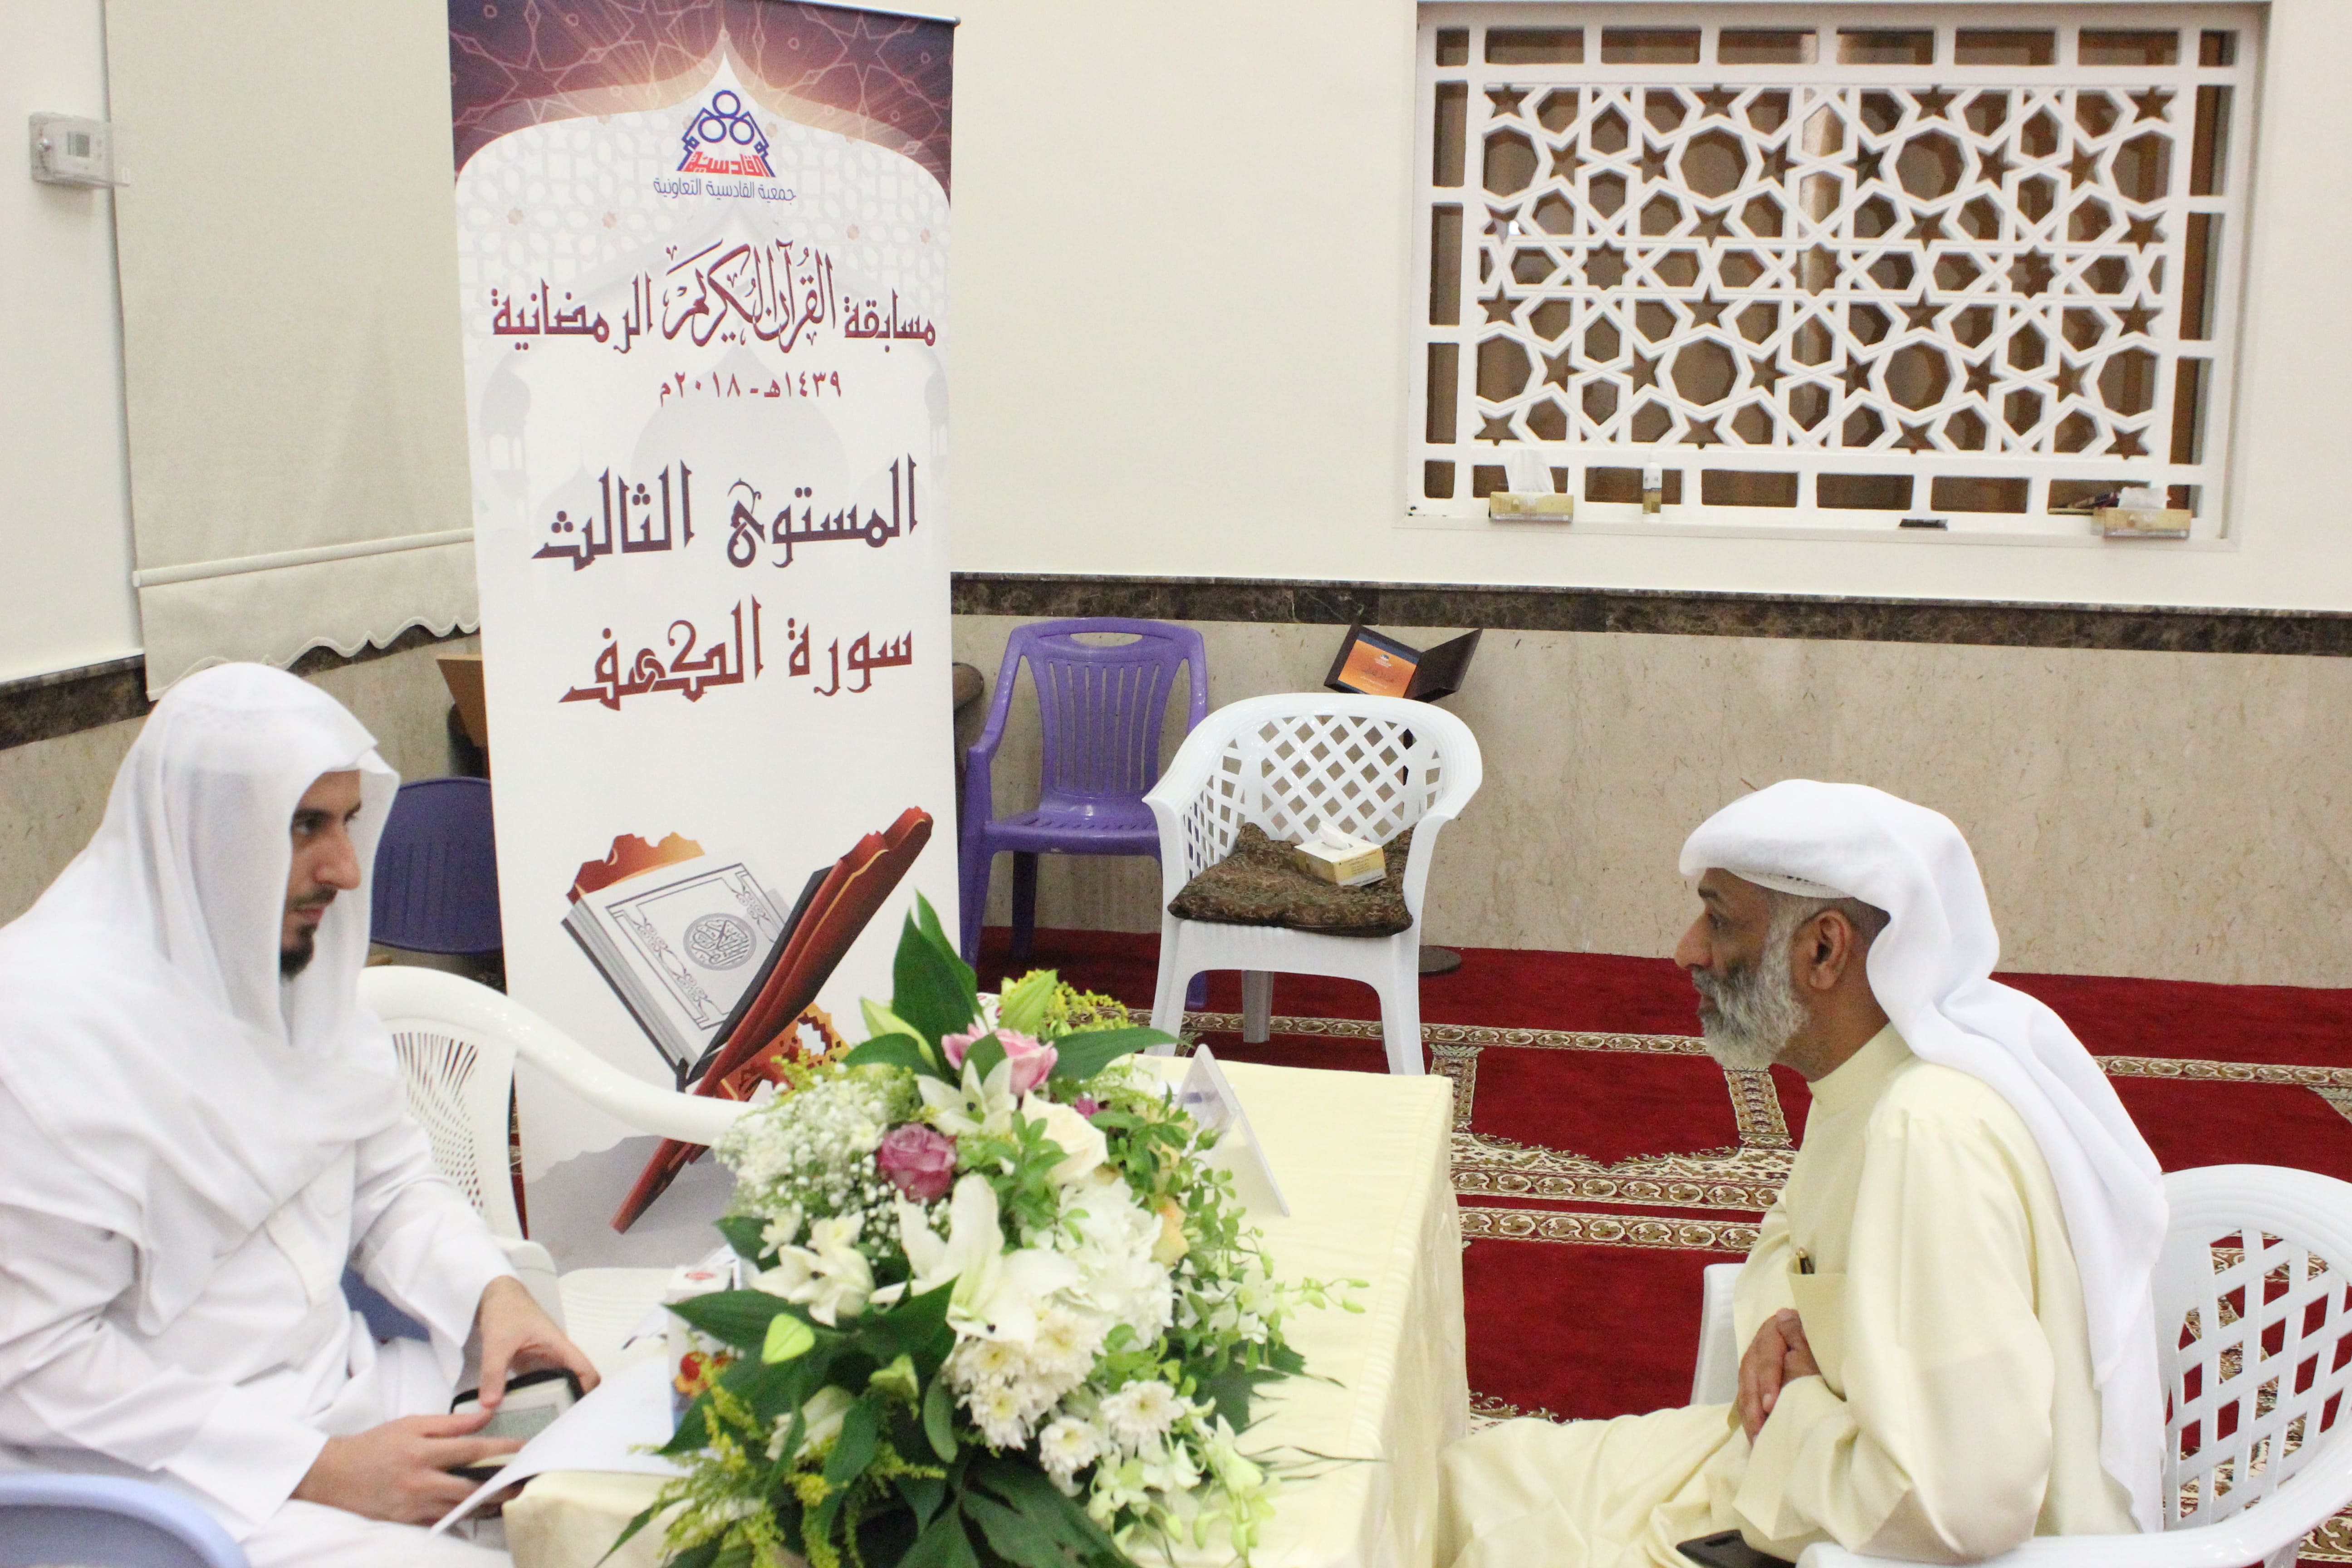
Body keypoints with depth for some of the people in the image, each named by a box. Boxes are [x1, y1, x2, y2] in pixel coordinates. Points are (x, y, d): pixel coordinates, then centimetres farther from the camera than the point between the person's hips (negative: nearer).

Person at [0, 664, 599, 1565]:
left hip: (343, 1394, 7)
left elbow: (389, 1177, 13)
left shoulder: (292, 960, 5)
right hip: (164, 1484, -7)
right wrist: (320, 1472, -21)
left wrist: (492, 1292, -7)